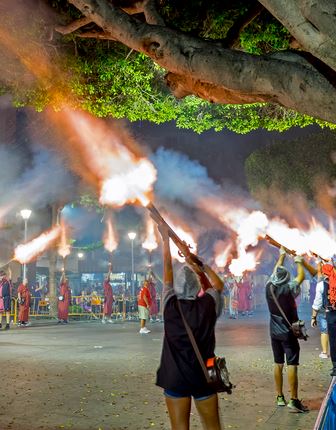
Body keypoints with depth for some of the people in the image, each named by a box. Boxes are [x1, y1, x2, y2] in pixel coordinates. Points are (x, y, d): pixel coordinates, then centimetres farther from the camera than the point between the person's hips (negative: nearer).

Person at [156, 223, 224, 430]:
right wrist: (198, 264, 16)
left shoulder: (171, 306, -9)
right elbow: (218, 285, 13)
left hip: (175, 377, -1)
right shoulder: (208, 306, -8)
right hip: (204, 376, 1)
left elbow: (167, 270, 1)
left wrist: (166, 239, 9)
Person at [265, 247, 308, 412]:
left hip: (274, 332, 5)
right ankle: (294, 400, -11)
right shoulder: (289, 289, -15)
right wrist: (299, 262, 18)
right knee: (292, 365, -7)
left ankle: (280, 397, 17)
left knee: (278, 364, 12)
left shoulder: (269, 287, -3)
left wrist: (282, 255, 27)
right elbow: (301, 277, 1)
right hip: (288, 332, -5)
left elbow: (276, 271, 14)